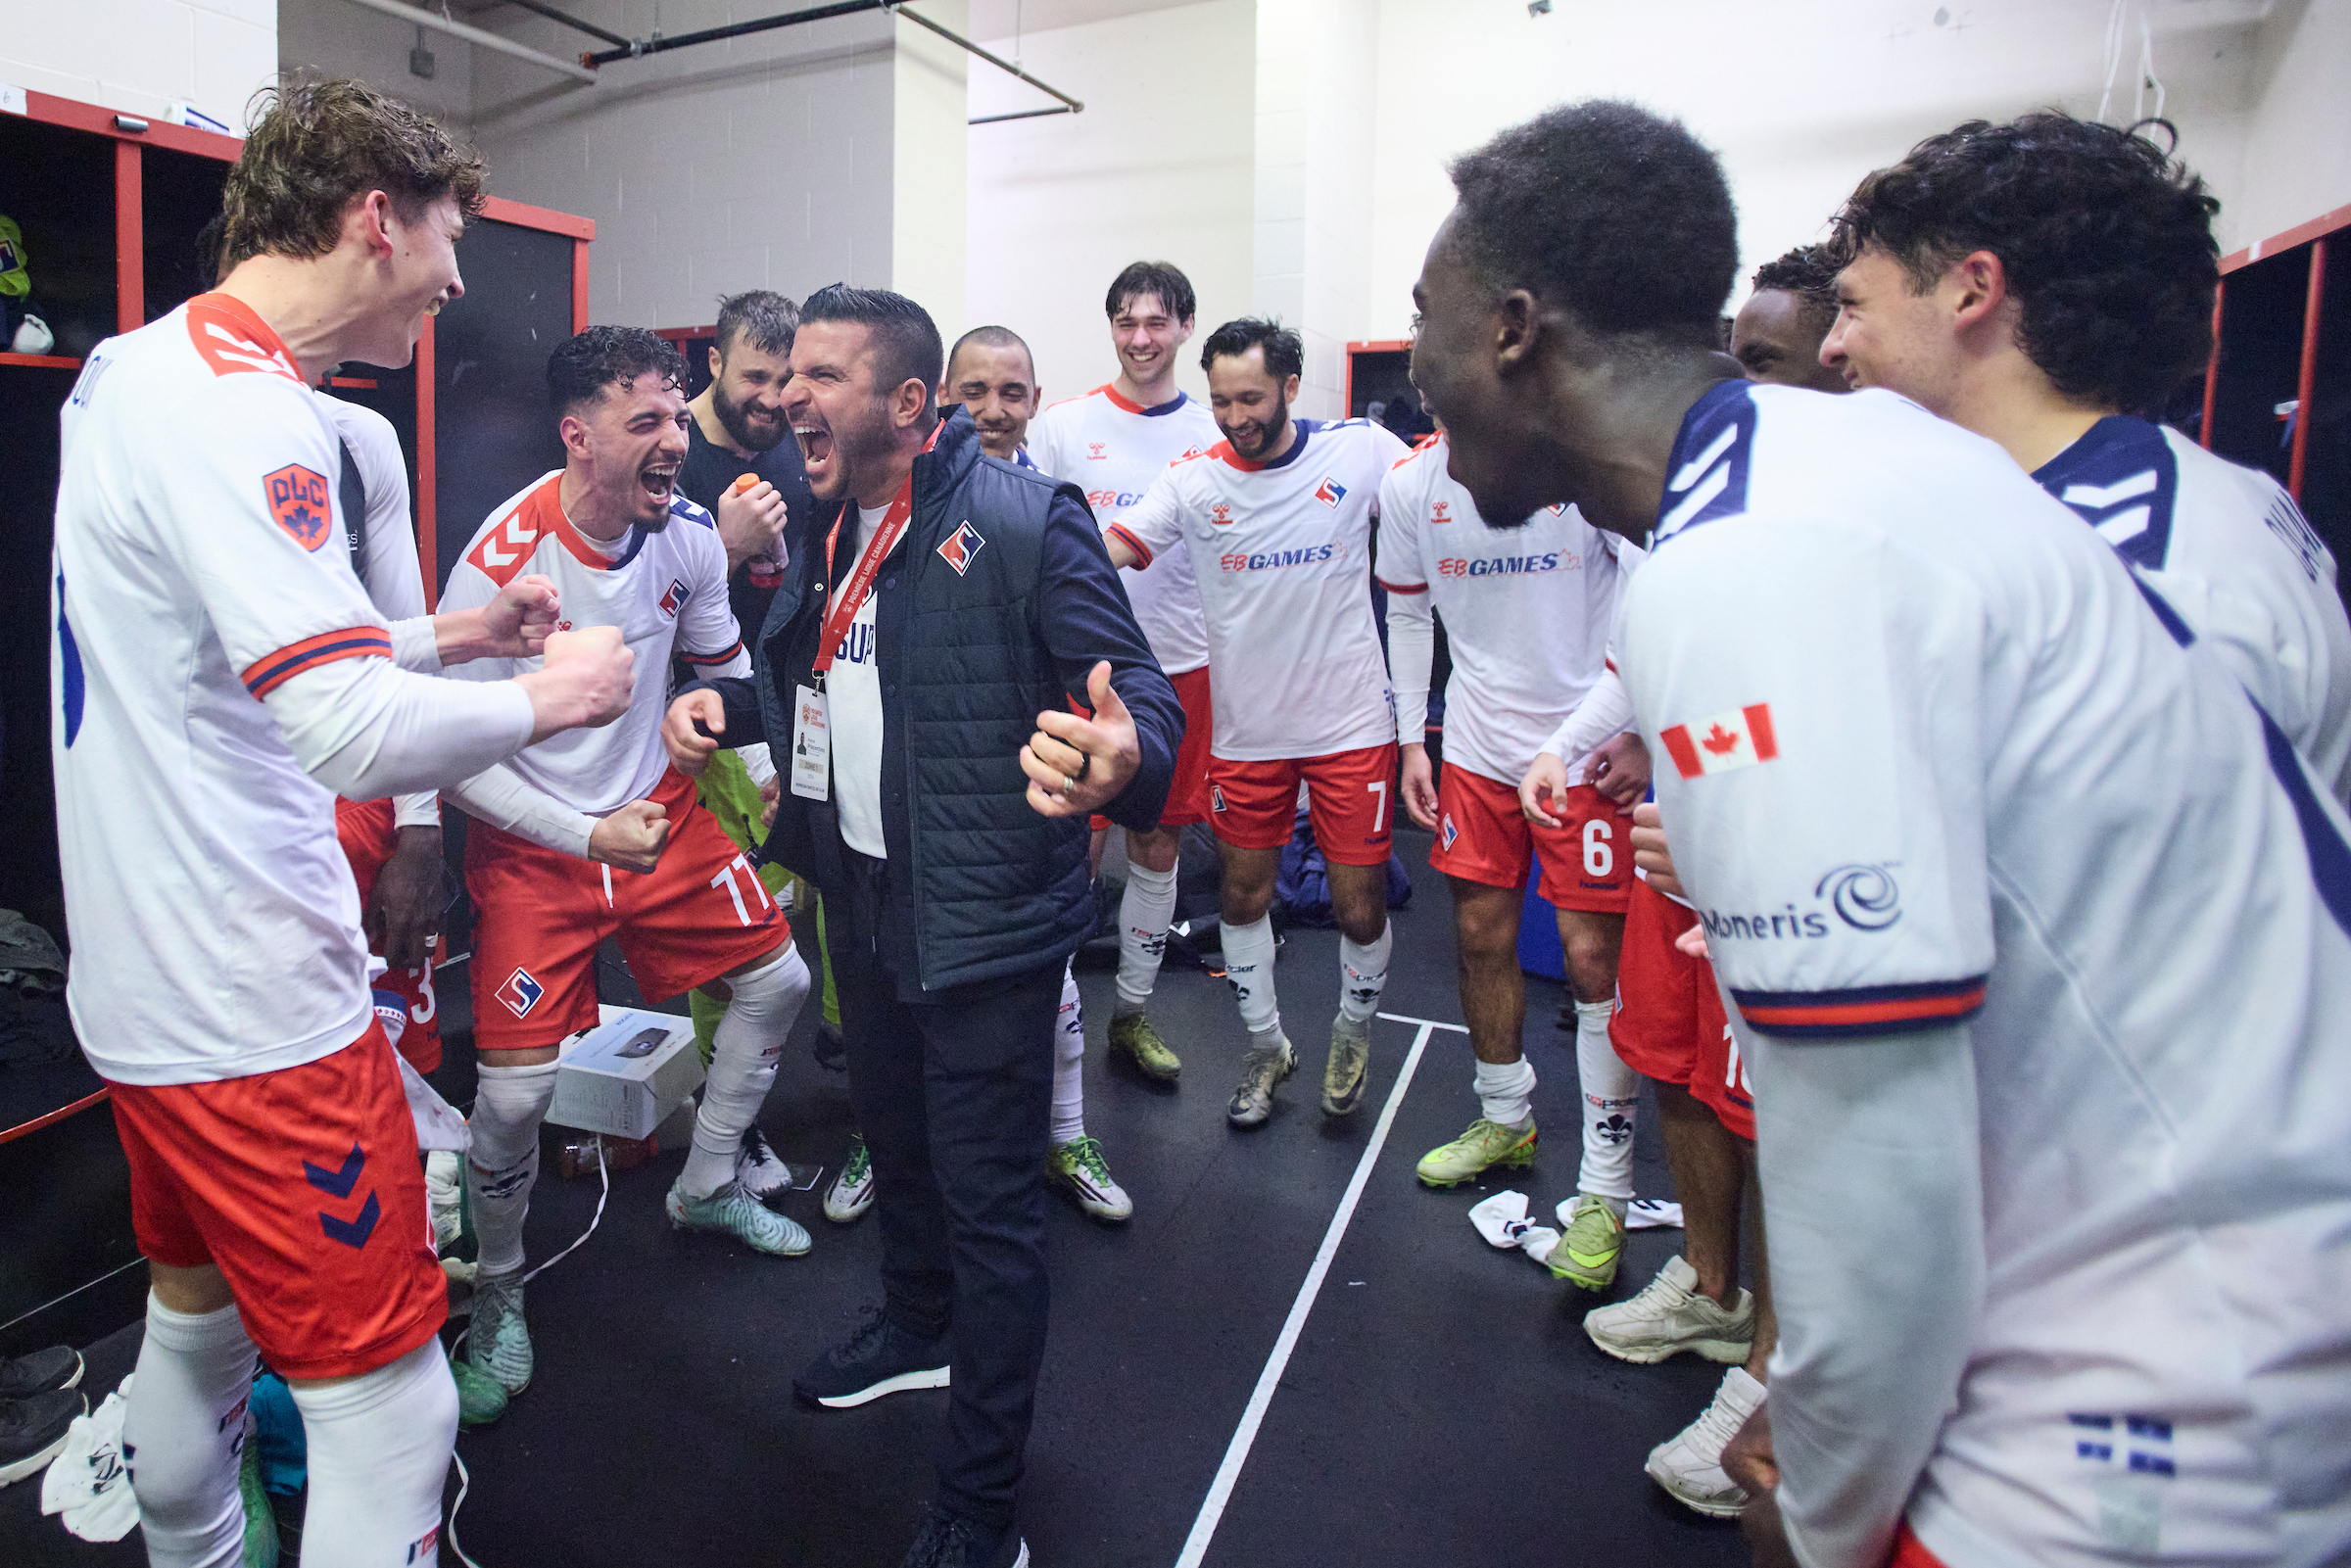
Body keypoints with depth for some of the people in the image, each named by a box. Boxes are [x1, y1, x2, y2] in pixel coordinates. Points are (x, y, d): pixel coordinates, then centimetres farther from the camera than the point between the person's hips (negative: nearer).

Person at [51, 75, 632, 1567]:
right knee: (388, 1398, 0)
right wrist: (547, 697, -13)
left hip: (146, 980, 10)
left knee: (197, 1318, 27)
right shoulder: (236, 407, -20)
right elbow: (357, 734, -29)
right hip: (252, 1009, -10)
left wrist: (441, 637, 13)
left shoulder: (137, 367, 11)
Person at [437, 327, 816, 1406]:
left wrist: (759, 769, 2)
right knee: (517, 1089, -10)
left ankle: (706, 1191, 33)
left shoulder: (689, 533, -8)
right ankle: (498, 1290, 21)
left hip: (662, 811, 6)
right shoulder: (501, 565, -24)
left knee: (776, 979, 9)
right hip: (533, 845, -5)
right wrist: (588, 836, -24)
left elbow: (719, 661, 12)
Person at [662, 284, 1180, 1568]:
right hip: (864, 897, 9)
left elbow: (1141, 690, -21)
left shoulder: (1023, 522, -18)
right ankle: (917, 1326, 56)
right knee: (892, 1136, 28)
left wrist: (1120, 760, -44)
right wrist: (726, 701, 2)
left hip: (983, 920, -8)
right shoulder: (827, 526, 7)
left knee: (987, 1200, 3)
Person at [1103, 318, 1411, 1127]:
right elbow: (1106, 551, -13)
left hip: (1350, 722, -1)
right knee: (1244, 895, 12)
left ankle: (1353, 1032, 35)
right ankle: (1266, 1046, 36)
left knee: (1359, 906, 4)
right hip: (1244, 727, 2)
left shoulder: (1361, 449, -6)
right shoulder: (1193, 478, -5)